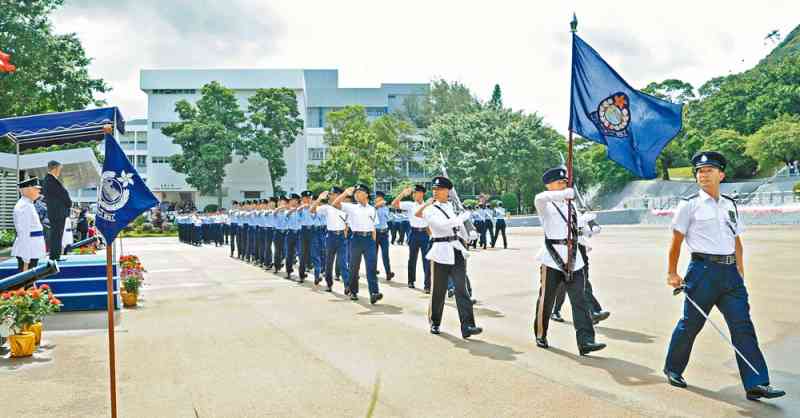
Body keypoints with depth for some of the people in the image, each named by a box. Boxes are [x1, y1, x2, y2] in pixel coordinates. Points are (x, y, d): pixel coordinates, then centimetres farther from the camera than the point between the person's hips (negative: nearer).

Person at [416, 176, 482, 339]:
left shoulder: (450, 205, 12)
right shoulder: (430, 210, -5)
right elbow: (442, 225, -21)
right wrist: (462, 217, -16)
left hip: (457, 250, 4)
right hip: (441, 252, -4)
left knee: (461, 288, -5)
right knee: (439, 291, 5)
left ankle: (467, 327, -11)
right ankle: (435, 323, 26)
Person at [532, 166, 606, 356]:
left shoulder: (570, 204, 15)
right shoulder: (545, 205, -3)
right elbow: (539, 198, -29)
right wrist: (565, 193, -38)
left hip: (573, 258, 5)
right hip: (552, 258, -5)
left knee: (579, 300, -4)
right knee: (546, 299, 6)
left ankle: (585, 341, -8)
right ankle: (541, 336, 23)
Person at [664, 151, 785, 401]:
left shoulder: (730, 205, 14)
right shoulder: (689, 205, -2)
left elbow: (736, 239, 19)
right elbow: (676, 241, 0)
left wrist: (740, 271, 14)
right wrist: (672, 273, -1)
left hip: (730, 272, 5)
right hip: (703, 270, -5)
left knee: (742, 325, -1)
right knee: (690, 324, 4)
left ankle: (756, 384, 2)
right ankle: (673, 370, 23)